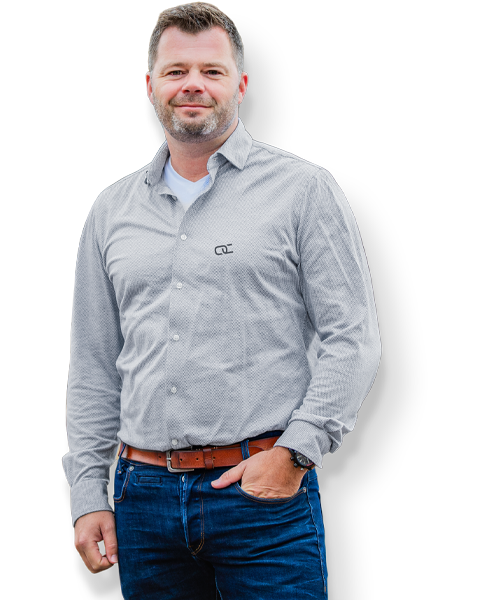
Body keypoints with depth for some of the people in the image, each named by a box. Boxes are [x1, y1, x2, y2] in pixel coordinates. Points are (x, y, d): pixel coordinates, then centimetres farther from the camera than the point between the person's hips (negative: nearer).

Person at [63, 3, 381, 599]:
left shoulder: (303, 188, 1)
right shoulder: (112, 211, 13)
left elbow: (353, 337, -3)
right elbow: (93, 367, 15)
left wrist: (293, 451, -12)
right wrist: (87, 494, 8)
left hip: (264, 490, -3)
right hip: (143, 494, 4)